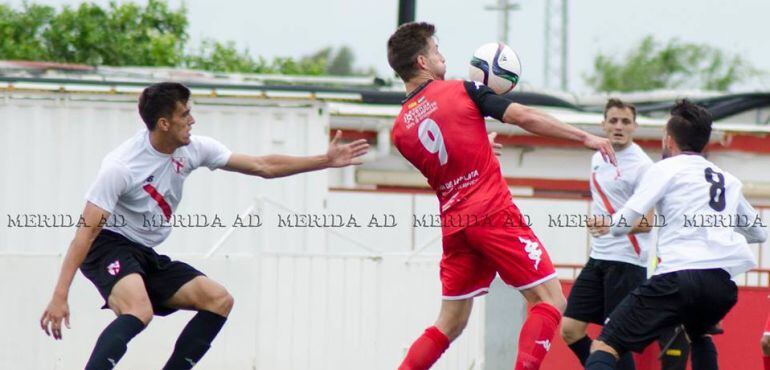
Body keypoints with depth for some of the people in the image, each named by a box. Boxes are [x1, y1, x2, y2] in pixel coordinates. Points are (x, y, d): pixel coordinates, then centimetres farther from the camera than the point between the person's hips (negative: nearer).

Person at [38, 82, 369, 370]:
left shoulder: (192, 150, -2)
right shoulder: (121, 167, -23)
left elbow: (263, 167, 7)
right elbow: (85, 232, -24)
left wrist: (326, 161, 3)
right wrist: (59, 297, -29)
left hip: (146, 254, 8)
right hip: (108, 247, -8)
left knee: (219, 301, -1)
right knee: (139, 311, -35)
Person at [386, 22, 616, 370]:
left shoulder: (400, 129, 10)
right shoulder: (461, 91, -4)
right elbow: (524, 117, -8)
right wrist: (586, 137, -4)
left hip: (454, 227, 6)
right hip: (494, 216, -6)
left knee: (450, 323, 15)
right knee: (549, 302, -1)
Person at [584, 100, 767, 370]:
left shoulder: (666, 168, 10)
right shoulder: (727, 180, 26)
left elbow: (625, 222, 1)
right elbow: (758, 233, 37)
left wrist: (607, 225, 24)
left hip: (678, 276, -6)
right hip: (722, 283, 6)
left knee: (604, 346, -5)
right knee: (698, 336, 38)